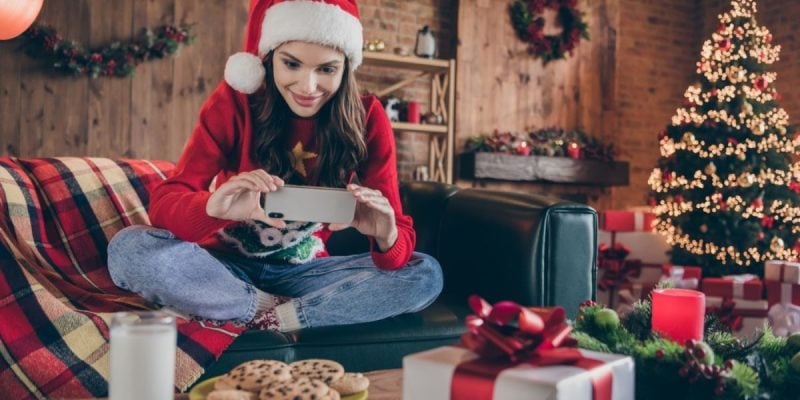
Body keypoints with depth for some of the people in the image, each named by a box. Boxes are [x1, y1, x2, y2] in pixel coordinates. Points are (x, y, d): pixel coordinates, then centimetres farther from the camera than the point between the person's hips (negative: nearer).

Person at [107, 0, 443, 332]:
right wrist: (213, 206, -43)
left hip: (304, 273, 1)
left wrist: (386, 238, -39)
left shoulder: (366, 119, -10)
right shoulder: (234, 101, -12)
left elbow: (399, 236, -13)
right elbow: (163, 202, -19)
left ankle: (269, 320, -19)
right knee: (128, 248, -28)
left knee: (426, 274, -21)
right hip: (227, 266, 0)